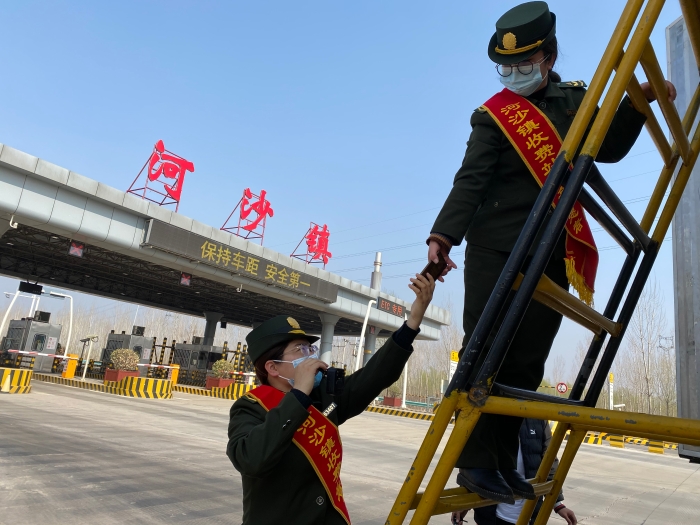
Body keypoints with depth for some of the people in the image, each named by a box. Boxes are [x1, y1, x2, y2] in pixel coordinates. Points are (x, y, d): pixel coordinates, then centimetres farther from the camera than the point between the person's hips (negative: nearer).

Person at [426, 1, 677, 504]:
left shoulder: (577, 100, 17)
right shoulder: (493, 114, 1)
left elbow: (608, 149, 24)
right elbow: (471, 180, -10)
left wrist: (638, 102, 10)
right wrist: (444, 234, -24)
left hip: (552, 255, 5)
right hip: (495, 248, -4)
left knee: (525, 364, 5)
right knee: (484, 355, -7)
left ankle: (503, 465, 15)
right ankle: (475, 461, 2)